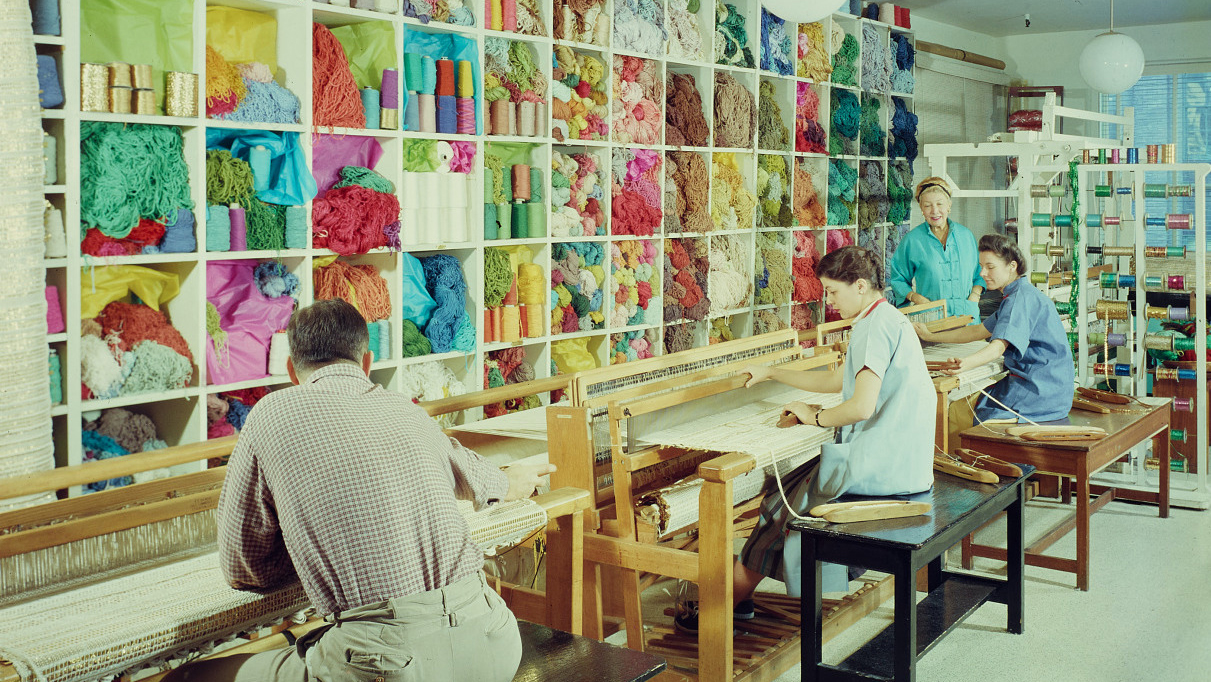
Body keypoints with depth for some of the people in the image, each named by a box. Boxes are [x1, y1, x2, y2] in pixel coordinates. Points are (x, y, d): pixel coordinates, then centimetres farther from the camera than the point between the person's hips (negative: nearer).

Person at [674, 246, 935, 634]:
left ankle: (723, 605, 14)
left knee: (783, 503, 1)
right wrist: (771, 373, 29)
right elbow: (835, 381, 27)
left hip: (881, 466, -10)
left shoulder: (877, 326, -17)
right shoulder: (886, 320, 16)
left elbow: (862, 406, -27)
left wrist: (815, 417, -9)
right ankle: (741, 596, 17)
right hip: (898, 459, 10)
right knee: (793, 483, 14)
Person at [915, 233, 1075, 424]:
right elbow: (979, 331, 24)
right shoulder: (1021, 295, 17)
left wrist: (966, 363, -49)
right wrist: (930, 336, 25)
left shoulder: (1022, 297, -17)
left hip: (1042, 390, -10)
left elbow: (999, 346, -31)